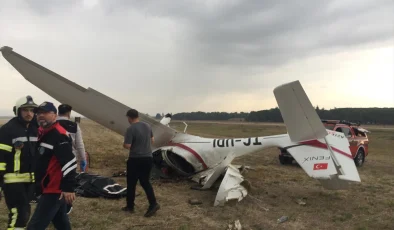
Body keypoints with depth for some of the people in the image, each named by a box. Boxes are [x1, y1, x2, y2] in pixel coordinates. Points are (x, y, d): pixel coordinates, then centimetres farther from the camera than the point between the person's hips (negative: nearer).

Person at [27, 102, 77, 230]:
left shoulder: (59, 134, -19)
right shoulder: (42, 132, 13)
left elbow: (69, 162, -26)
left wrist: (68, 188, -29)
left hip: (54, 190, -10)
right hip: (50, 188, 10)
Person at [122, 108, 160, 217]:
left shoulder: (131, 129, -16)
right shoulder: (147, 126, 6)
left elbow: (127, 146, -19)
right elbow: (152, 140, 16)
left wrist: (124, 144, 2)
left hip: (135, 159, -6)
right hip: (148, 158, 6)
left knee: (131, 183, 10)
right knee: (145, 182, 14)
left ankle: (130, 206, 22)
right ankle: (153, 204, 2)